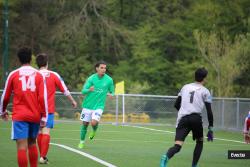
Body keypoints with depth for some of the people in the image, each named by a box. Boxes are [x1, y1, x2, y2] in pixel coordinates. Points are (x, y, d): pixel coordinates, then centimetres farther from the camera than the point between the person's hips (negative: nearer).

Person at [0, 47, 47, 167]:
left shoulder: (13, 75, 1)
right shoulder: (38, 75, 4)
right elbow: (43, 97, -3)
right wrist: (44, 117, 1)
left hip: (19, 116, -3)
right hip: (35, 116, 3)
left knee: (22, 147, -8)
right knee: (32, 144, 20)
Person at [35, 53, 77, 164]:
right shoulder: (53, 75, -2)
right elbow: (65, 90, 5)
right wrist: (72, 101, 19)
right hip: (49, 109, -2)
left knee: (40, 132, 13)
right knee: (46, 132, -7)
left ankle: (42, 156, 17)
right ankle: (43, 157, -17)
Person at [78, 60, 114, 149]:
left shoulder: (109, 80, -3)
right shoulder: (91, 78, -6)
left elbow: (112, 91, 11)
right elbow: (83, 91, -9)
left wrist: (111, 94, -14)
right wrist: (89, 90, -32)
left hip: (99, 106, -1)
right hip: (88, 105, 1)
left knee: (94, 123, -20)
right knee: (85, 124, 6)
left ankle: (94, 131, 16)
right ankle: (82, 142, 27)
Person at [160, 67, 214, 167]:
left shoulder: (185, 87, 21)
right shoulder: (205, 91, 10)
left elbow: (176, 105, 22)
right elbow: (209, 111, 4)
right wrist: (210, 129, 9)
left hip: (182, 119, 2)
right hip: (196, 118, -2)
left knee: (178, 145, -11)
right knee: (199, 141, 25)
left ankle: (166, 157, -43)